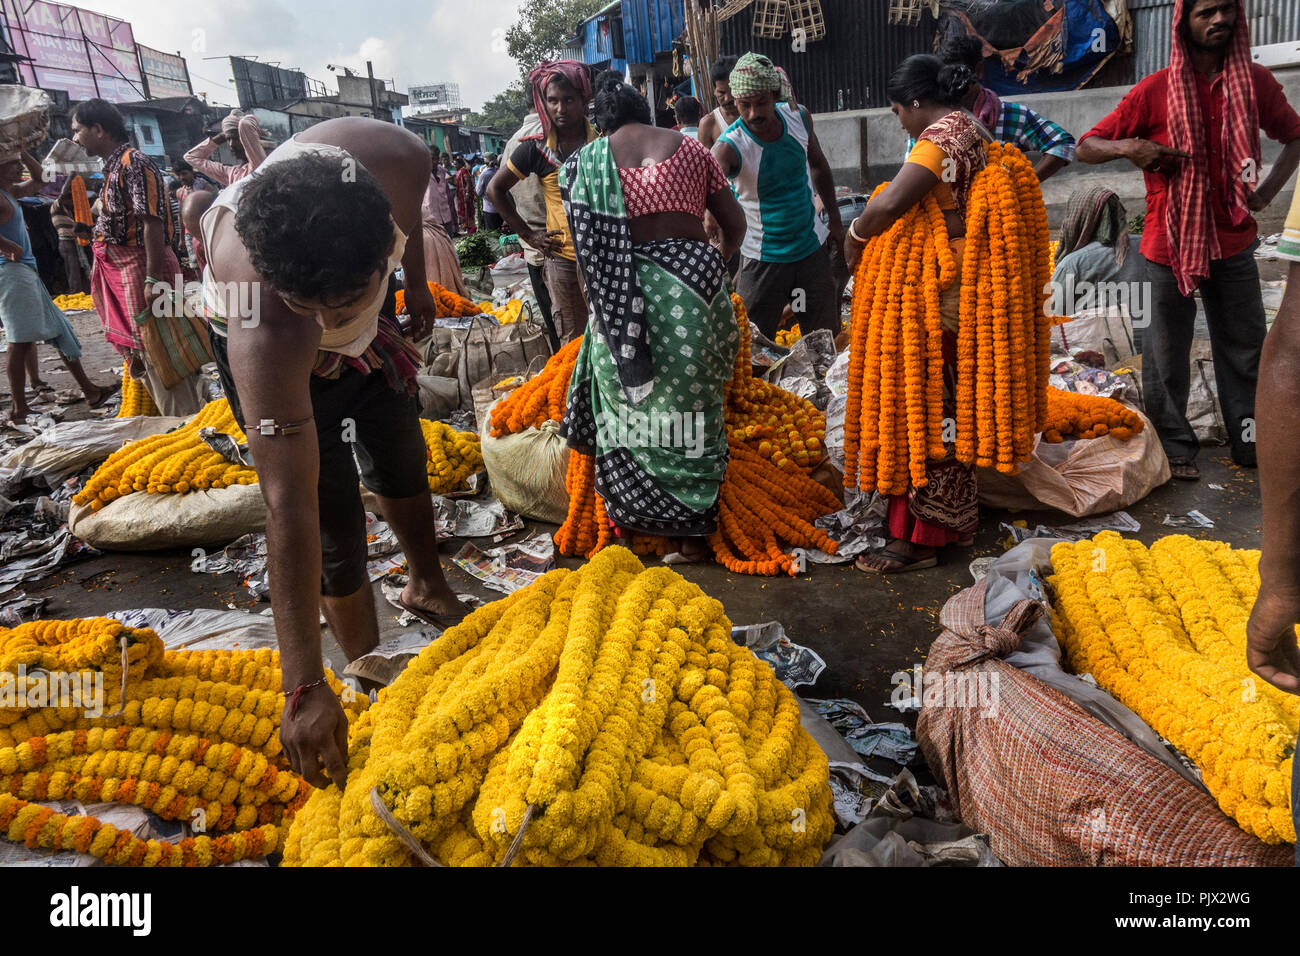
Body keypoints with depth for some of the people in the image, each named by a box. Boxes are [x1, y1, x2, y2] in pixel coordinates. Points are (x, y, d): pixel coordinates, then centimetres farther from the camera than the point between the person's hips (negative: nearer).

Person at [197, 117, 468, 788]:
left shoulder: (392, 158, -39)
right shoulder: (265, 333, -48)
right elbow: (288, 507, -47)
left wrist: (415, 281, 6)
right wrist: (304, 689, -46)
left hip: (373, 327, 5)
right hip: (282, 358, -5)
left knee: (402, 460, 21)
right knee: (334, 519, -9)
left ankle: (427, 589, 47)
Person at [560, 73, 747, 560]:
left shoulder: (587, 160, 9)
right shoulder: (691, 148, 12)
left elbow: (586, 242, 5)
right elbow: (735, 224, 14)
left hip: (622, 289, 0)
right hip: (694, 279, 1)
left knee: (628, 400, 16)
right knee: (689, 403, 11)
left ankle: (627, 516, 28)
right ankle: (693, 530, 18)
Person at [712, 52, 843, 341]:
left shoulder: (798, 117, -6)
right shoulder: (730, 146, -21)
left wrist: (834, 220, 16)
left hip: (811, 245, 4)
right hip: (763, 258, -4)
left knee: (826, 338, 12)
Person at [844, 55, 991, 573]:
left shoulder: (940, 136, -16)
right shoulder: (977, 133, 15)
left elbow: (888, 204, -28)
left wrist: (855, 237, -10)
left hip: (940, 297, -10)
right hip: (969, 291, 10)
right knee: (951, 404, 17)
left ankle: (917, 537, 3)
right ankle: (956, 521, 30)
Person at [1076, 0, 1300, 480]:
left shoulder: (1255, 81, 3)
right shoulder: (1154, 90, -6)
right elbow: (1086, 146, -4)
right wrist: (1126, 146, -25)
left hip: (1233, 244, 3)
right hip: (1170, 243, -3)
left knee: (1245, 351, 9)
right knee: (1167, 355, 2)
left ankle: (1251, 443, 22)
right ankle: (1174, 449, 16)